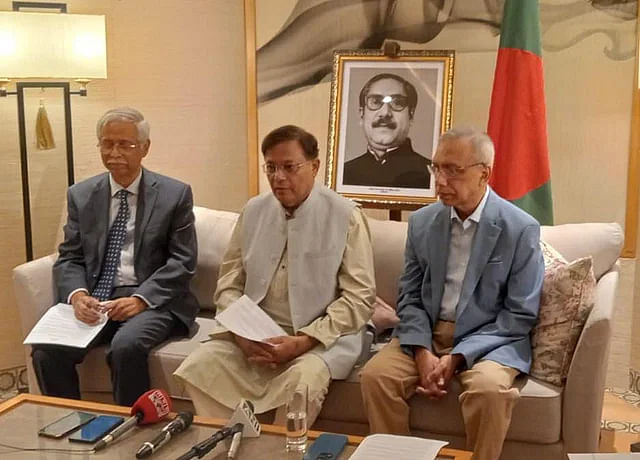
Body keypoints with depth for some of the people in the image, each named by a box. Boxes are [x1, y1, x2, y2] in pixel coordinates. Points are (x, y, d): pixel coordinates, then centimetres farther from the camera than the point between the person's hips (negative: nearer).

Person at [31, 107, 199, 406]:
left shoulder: (175, 194, 1)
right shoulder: (81, 195, 11)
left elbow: (182, 261, -3)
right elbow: (69, 259, 9)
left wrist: (141, 299, -17)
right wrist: (77, 294, -13)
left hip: (152, 300, -3)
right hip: (93, 300, 3)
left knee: (126, 346, -33)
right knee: (46, 350, -22)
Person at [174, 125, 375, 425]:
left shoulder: (346, 217, -6)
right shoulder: (253, 211, 7)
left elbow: (358, 298, -8)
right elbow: (229, 285, 9)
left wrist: (304, 341, -18)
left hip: (321, 337, -4)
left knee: (303, 379, -34)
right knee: (199, 366, -20)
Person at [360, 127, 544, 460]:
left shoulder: (521, 229, -9)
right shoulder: (421, 222, 4)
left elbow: (520, 315, -9)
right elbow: (409, 297, 7)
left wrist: (458, 357, -17)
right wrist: (422, 353, -12)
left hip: (488, 341, -3)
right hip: (426, 336, 4)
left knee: (489, 388, -33)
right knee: (375, 375, -21)